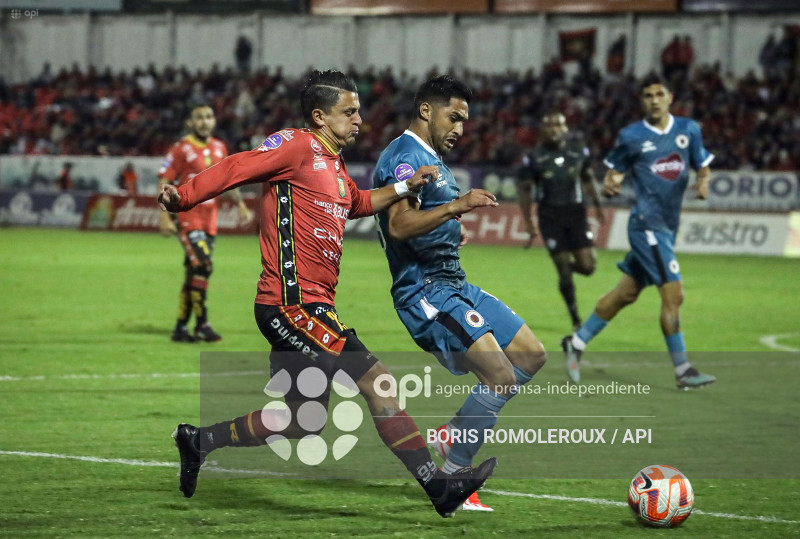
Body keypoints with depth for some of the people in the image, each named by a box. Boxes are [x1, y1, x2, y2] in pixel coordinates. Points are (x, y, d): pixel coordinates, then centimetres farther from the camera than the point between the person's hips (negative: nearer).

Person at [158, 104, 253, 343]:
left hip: (209, 219, 7)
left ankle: (180, 328, 14)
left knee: (194, 272, 8)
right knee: (202, 267, -18)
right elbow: (164, 182, -10)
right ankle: (201, 324, -12)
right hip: (187, 216, -7)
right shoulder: (181, 149, -9)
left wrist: (240, 204, 19)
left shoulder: (219, 148, 10)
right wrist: (165, 216, -18)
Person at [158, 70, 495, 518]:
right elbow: (237, 169, -14)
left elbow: (356, 204, 39)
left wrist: (404, 189, 26)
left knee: (301, 421, 11)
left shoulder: (335, 164, 20)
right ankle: (437, 485, -8)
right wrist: (183, 197, -27)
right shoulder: (298, 146, -8)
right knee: (377, 381, -11)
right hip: (294, 302, -10)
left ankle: (200, 442, 20)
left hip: (310, 307, 10)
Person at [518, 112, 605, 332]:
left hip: (576, 214, 2)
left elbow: (588, 179, 18)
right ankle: (575, 318, 12)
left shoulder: (579, 151, 3)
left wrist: (597, 204, 13)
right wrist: (528, 221, 1)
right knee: (564, 272, -2)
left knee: (587, 267, -8)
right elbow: (525, 190, 4)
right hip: (550, 217, -2)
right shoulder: (534, 158, -4)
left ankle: (569, 265, 28)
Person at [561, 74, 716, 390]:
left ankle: (577, 342, 28)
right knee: (673, 294, -12)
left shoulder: (688, 130, 7)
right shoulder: (631, 136, -4)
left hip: (667, 226, 6)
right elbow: (614, 172, 3)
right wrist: (609, 185, -20)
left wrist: (703, 183, -9)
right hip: (647, 223, -6)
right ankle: (682, 372, -5)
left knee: (626, 293, 13)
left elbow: (703, 166, 13)